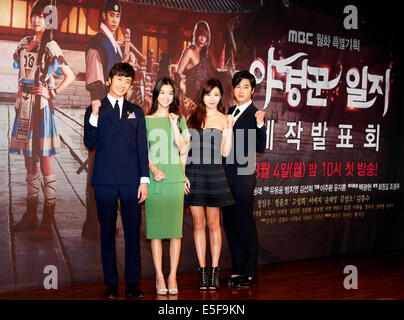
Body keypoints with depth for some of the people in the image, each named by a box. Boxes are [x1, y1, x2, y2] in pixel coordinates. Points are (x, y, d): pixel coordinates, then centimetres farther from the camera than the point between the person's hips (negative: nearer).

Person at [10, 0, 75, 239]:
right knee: (29, 161, 12)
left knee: (44, 161, -7)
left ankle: (47, 224, -4)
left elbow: (70, 76, -8)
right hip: (25, 105, 7)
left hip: (41, 106, -7)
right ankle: (31, 215, 21)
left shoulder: (50, 46, -5)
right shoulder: (25, 43, 15)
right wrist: (19, 96, 15)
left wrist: (52, 93, -11)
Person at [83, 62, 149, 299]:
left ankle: (133, 284, 9)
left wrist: (144, 180, 1)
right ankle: (111, 284, 13)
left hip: (130, 181, 1)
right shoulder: (95, 111, 9)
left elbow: (142, 147, 9)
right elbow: (90, 144, -1)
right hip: (105, 180, -1)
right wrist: (94, 115, -13)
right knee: (107, 232, 4)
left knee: (133, 232, 1)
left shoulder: (136, 112, 14)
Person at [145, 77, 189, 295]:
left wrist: (174, 125, -3)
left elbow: (183, 149, 3)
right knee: (155, 228, -1)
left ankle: (172, 276, 6)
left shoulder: (179, 119, 12)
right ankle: (159, 276, 6)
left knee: (175, 228, 0)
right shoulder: (146, 120, 8)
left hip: (175, 178, 1)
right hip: (154, 179, -1)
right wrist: (153, 169, -12)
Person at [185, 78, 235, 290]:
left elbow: (225, 152, -3)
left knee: (213, 224, 4)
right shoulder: (193, 118, 11)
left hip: (214, 174, -2)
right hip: (193, 173, 2)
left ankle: (214, 271, 12)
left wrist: (229, 128, -12)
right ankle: (202, 271, 11)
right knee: (198, 224, 5)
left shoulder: (223, 120, 3)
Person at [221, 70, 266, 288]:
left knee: (244, 222, -2)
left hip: (243, 175, -7)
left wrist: (260, 124, -25)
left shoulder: (254, 115, -6)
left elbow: (260, 148, -14)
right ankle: (237, 270, 21)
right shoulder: (230, 112, 15)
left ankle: (250, 274, 7)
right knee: (230, 223, 11)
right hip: (226, 174, 7)